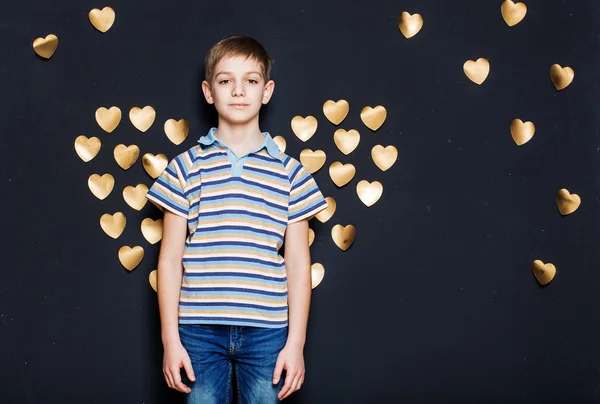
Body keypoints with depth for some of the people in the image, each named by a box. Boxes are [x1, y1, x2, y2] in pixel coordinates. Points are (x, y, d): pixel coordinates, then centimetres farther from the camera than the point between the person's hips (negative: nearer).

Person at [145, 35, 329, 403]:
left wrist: (296, 343, 0)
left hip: (267, 331, 0)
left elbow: (298, 262, 4)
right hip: (200, 331, 0)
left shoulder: (290, 172, 3)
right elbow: (170, 258, 2)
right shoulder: (187, 168, 2)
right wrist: (170, 340, -1)